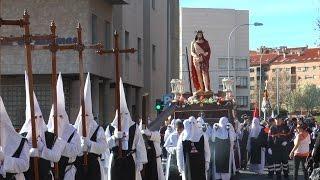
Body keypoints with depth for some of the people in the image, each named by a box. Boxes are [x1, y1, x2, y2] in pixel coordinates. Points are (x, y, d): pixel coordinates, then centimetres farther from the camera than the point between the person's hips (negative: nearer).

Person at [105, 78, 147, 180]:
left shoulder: (134, 127, 2)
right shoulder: (110, 128, 7)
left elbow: (140, 146, -1)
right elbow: (106, 144, -3)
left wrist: (140, 162, -7)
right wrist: (115, 137, -20)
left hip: (130, 162, -1)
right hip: (115, 163, 1)